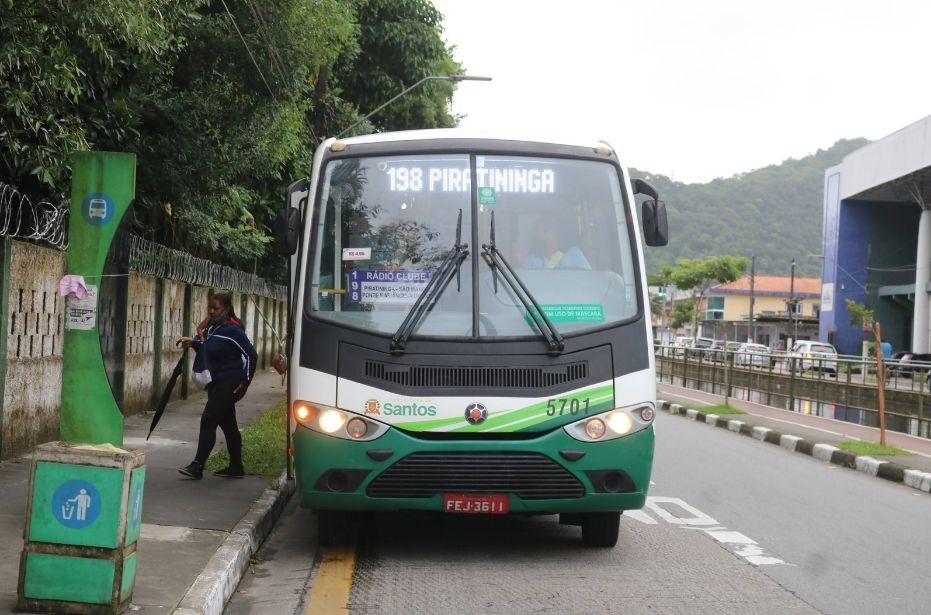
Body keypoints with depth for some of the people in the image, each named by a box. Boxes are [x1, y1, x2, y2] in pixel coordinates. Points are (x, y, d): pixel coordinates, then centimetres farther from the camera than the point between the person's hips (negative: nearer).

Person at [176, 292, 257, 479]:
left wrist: (245, 381, -14)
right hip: (216, 383, 9)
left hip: (229, 383, -9)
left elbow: (251, 354, -15)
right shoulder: (211, 328, 10)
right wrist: (193, 343, 4)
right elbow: (206, 350, 25)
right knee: (227, 424, 13)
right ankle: (236, 467, 20)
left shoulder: (233, 331, -15)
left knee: (208, 420, -13)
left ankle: (197, 466, -12)